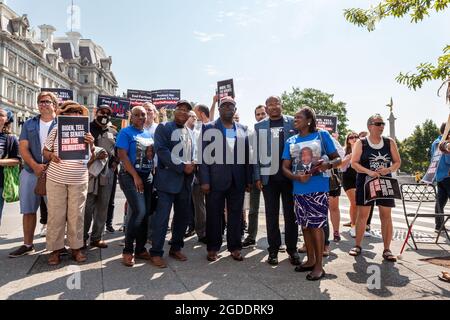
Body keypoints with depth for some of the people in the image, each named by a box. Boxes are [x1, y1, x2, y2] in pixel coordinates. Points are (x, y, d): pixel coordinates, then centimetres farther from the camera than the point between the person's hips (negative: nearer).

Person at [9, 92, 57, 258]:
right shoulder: (29, 124, 11)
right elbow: (23, 148, 3)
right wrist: (35, 166, -13)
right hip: (30, 172, 3)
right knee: (28, 210, 8)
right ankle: (27, 245, 20)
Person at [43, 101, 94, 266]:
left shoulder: (86, 132, 7)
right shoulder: (56, 130, 4)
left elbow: (90, 159, 6)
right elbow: (45, 151, 10)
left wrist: (91, 144, -12)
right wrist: (51, 155, -12)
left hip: (79, 180, 1)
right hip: (56, 178, 0)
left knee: (77, 215, 4)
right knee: (56, 215, 3)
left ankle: (76, 247, 16)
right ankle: (55, 248, 14)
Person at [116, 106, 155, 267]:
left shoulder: (149, 134, 15)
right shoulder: (126, 132, -3)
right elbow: (122, 155, -12)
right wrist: (136, 176, -17)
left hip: (147, 176, 6)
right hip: (130, 176, -6)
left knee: (145, 213, 5)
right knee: (139, 211, -17)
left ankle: (140, 249, 17)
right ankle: (128, 250, -4)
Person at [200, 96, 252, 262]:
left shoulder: (243, 129, 11)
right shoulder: (209, 128, 2)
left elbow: (247, 155, 10)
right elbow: (204, 155, -3)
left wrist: (249, 179, 5)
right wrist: (204, 180, -9)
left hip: (237, 180, 3)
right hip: (215, 179, -2)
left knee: (236, 215, 9)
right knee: (214, 215, 6)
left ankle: (235, 247, 22)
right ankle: (213, 248, 20)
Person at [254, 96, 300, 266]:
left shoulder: (293, 122, 3)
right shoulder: (259, 126, 5)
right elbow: (256, 152, 5)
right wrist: (257, 176, -1)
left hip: (290, 175, 0)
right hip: (269, 176, 1)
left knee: (291, 213, 8)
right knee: (271, 214, 7)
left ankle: (292, 249, 20)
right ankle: (273, 249, 19)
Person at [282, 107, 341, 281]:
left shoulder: (322, 135, 1)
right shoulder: (291, 141, 11)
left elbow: (338, 159, 3)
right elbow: (285, 167, 7)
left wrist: (328, 165, -20)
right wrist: (297, 177, -13)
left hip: (318, 188, -4)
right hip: (299, 189, 5)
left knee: (316, 225, -3)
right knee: (305, 225, 12)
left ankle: (319, 265, 9)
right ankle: (311, 260, 27)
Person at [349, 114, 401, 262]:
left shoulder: (390, 142, 6)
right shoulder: (361, 143, -2)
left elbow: (398, 162, 7)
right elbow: (354, 163, -8)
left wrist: (389, 170, -15)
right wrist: (369, 172, -22)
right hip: (365, 183, -2)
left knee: (386, 216, 1)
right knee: (362, 215, 3)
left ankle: (387, 250, 10)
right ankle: (358, 246, 16)